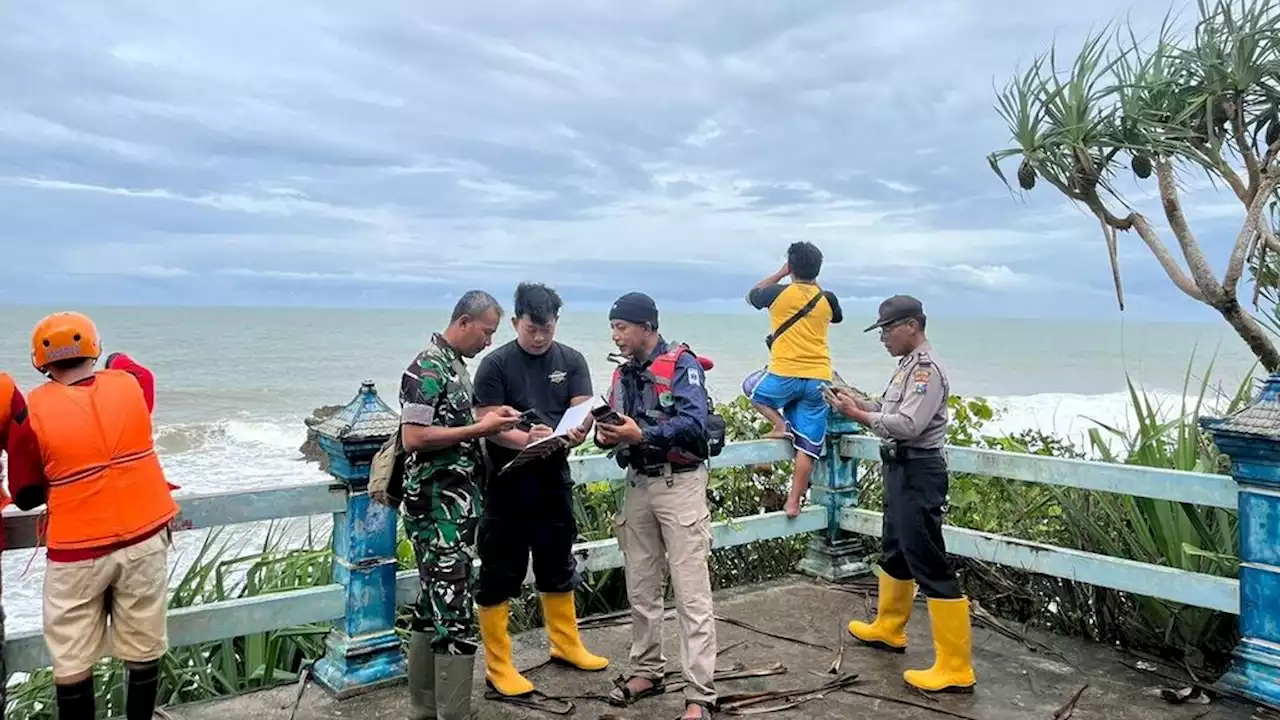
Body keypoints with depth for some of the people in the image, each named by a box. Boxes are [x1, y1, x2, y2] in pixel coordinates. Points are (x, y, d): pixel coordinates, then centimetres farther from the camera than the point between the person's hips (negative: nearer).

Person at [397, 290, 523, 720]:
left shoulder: (455, 366, 14)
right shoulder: (428, 367, -15)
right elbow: (413, 438, -21)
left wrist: (489, 419, 8)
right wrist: (481, 429, -18)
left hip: (457, 503, 10)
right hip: (439, 506, -10)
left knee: (433, 607, 16)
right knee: (454, 612, -6)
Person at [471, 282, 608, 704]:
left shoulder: (571, 360, 4)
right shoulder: (496, 364, -7)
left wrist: (577, 432, -27)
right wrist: (526, 440, -30)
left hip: (554, 479, 4)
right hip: (507, 483, -4)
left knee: (558, 567, 18)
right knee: (499, 575, 2)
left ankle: (565, 645, 36)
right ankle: (498, 666, 15)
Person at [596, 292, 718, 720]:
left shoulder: (681, 365, -9)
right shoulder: (623, 374, 12)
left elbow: (694, 423, -22)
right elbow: (616, 426, 10)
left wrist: (641, 435, -32)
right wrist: (605, 435, -13)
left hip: (679, 483, -7)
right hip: (638, 484, 7)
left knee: (691, 594, -4)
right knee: (641, 589, 14)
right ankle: (647, 671, 30)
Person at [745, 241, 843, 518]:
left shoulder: (778, 293, -3)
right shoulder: (827, 299, 5)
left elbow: (752, 295, 19)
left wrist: (780, 274, 24)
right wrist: (815, 284, 30)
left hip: (784, 376, -3)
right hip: (818, 380, 3)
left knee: (751, 387, 30)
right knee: (808, 446, 7)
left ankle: (780, 423, 9)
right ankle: (793, 502, 7)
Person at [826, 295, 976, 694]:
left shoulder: (927, 369, -18)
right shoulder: (908, 365, 14)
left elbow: (908, 424, -26)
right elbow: (891, 409, 17)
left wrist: (859, 415, -18)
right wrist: (858, 401, 3)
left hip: (918, 472, -11)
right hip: (901, 469, 11)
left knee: (929, 565, -8)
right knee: (895, 552, 23)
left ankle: (955, 668, -1)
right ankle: (888, 629, 41)